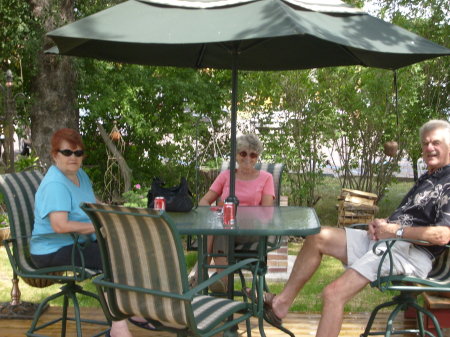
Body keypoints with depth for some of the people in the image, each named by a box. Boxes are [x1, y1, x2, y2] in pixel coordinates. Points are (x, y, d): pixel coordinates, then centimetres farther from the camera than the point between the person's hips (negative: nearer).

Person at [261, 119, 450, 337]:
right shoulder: (426, 179, 23)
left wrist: (395, 230, -14)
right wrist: (382, 224, 6)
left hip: (412, 252, -10)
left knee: (334, 294, -23)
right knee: (317, 238, 8)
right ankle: (281, 303, 13)